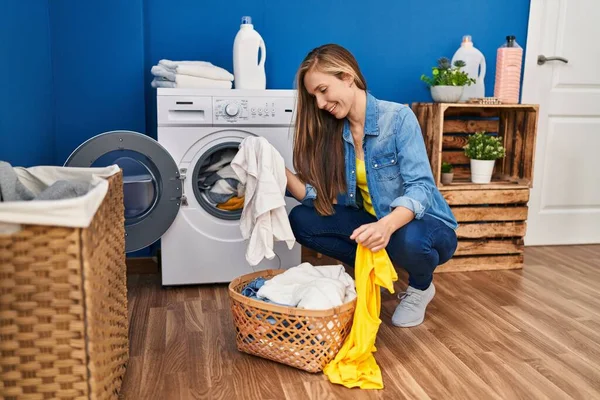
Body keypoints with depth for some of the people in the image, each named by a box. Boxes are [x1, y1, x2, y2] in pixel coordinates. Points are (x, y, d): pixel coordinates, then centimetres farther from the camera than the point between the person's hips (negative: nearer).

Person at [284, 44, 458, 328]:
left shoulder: (398, 117, -18)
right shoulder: (333, 131, -1)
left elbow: (421, 187, -28)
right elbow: (318, 196, -9)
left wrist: (387, 225, -47)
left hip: (425, 226, -5)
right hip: (372, 222, 5)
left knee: (407, 240, -39)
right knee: (301, 219, -11)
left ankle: (420, 286, -2)